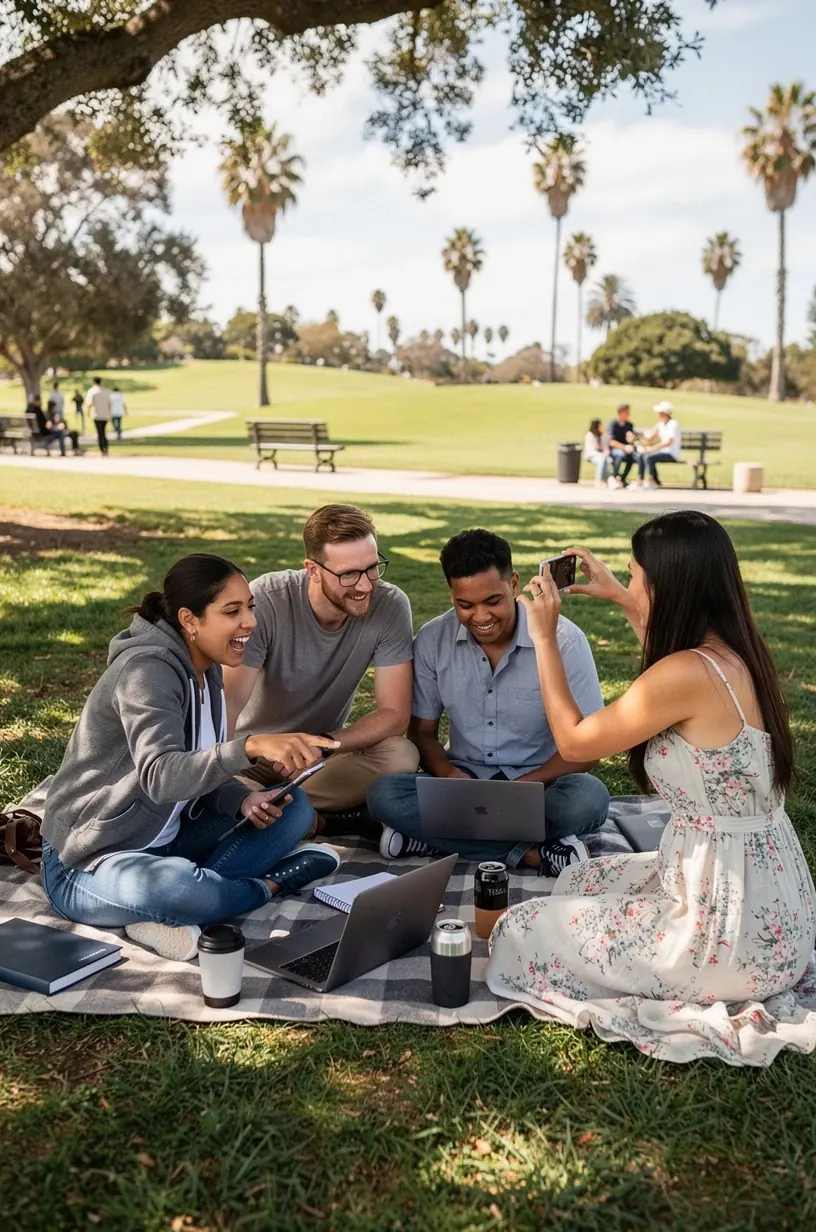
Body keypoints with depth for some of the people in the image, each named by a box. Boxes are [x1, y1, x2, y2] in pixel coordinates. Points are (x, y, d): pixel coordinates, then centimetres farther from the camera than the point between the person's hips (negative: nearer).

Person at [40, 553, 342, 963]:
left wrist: (245, 800, -11)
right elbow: (160, 776, -39)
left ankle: (170, 907, -13)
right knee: (189, 890, -40)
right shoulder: (147, 670, -24)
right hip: (88, 863, -9)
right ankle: (270, 884, -8)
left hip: (162, 843, 9)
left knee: (294, 809, 2)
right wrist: (252, 746, -54)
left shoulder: (206, 668, 4)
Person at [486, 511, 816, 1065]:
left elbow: (575, 741, -11)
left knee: (520, 933, 4)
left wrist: (544, 636, -3)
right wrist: (617, 598, 30)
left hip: (732, 930, -9)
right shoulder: (737, 655, 0)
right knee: (584, 881, 28)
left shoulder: (689, 675, -25)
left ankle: (711, 1015, 4)